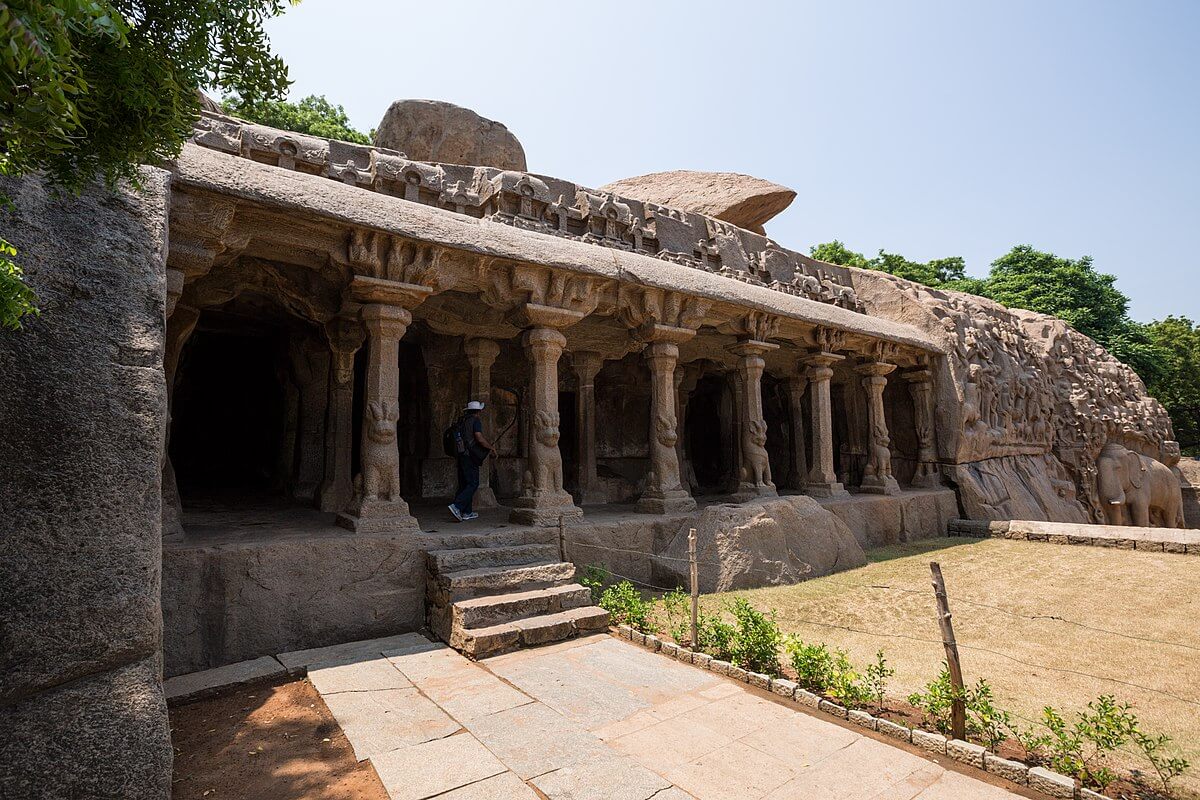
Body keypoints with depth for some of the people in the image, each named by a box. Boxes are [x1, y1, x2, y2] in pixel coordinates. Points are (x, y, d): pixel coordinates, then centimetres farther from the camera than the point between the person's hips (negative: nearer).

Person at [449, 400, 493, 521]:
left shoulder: (461, 421, 16)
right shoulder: (475, 421, -8)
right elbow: (480, 438, -17)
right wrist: (491, 447, -4)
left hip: (460, 455, 9)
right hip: (469, 456, -9)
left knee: (464, 483, 10)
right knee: (473, 483, -6)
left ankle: (467, 512, 14)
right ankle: (456, 506, -18)